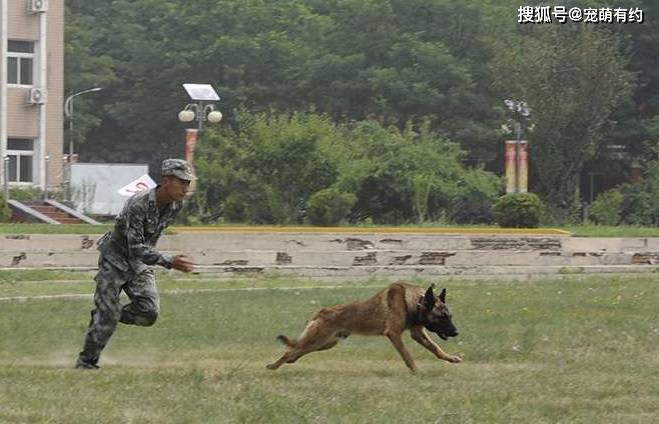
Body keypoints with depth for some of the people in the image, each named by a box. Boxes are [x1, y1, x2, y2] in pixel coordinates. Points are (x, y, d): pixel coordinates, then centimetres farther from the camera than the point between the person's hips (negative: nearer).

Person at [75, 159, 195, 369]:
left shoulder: (175, 205, -8)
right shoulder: (138, 205, -31)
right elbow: (136, 248, -35)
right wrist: (170, 262, -44)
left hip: (139, 264, 6)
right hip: (115, 259, -6)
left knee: (149, 312, -12)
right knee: (108, 315, -8)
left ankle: (101, 317, 13)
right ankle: (86, 361, 9)